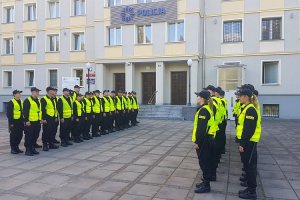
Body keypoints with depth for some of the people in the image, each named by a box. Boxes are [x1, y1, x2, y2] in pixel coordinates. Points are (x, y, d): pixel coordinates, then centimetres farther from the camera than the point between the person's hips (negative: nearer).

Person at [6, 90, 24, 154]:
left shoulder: (21, 101, 13)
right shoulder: (11, 102, -9)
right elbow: (9, 114, -12)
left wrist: (23, 120, 14)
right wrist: (11, 122, -15)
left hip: (20, 121, 7)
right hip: (14, 121, -7)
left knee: (20, 135, 11)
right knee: (13, 135, 2)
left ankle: (16, 147, 25)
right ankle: (13, 149, 12)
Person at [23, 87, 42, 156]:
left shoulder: (38, 100, 14)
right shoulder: (27, 100, -10)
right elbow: (25, 111, -14)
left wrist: (40, 119, 17)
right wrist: (26, 120, -18)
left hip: (37, 122, 8)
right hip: (30, 122, -8)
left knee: (36, 136, 13)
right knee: (29, 136, -1)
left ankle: (33, 148, 24)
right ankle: (28, 150, 8)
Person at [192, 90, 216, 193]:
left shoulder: (203, 110, -19)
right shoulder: (207, 108, 12)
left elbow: (201, 128, -23)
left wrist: (197, 142, -19)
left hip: (203, 140, -10)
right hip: (208, 139, 10)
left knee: (204, 162, -1)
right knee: (206, 162, 17)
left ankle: (206, 185, 9)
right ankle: (206, 182, 28)